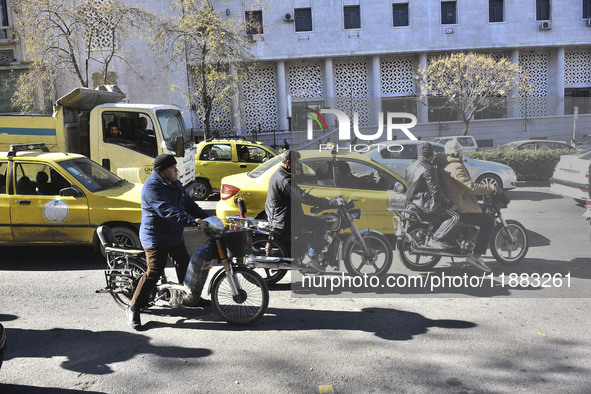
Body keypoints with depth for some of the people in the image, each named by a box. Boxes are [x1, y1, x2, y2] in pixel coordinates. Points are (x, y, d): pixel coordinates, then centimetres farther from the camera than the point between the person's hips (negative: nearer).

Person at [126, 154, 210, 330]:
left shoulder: (175, 184, 9)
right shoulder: (152, 187, -21)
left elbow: (187, 202, 16)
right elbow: (166, 211, -34)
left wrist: (205, 218, 5)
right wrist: (192, 221, -41)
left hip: (175, 235, 9)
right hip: (156, 238, -9)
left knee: (184, 265, 18)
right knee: (154, 272, -12)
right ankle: (134, 308, 1)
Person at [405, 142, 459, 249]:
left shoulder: (411, 165, 7)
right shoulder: (428, 169, -19)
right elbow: (436, 192, -22)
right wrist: (450, 204, -12)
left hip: (413, 199, 10)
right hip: (426, 202, -10)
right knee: (454, 217, -8)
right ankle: (434, 240, -14)